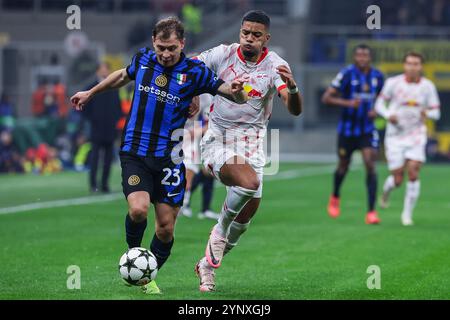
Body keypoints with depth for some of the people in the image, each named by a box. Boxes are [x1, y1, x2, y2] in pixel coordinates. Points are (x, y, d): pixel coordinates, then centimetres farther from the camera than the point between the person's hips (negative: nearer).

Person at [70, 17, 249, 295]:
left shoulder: (195, 71, -6)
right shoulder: (142, 60, 1)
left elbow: (238, 99, -4)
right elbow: (124, 75, 25)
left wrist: (237, 90, -28)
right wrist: (91, 93, 35)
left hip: (169, 157, 0)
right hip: (135, 153, 0)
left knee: (166, 228, 1)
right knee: (138, 209, -23)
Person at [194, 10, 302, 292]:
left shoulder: (274, 65, -8)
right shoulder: (223, 54, -7)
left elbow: (295, 110, -20)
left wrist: (292, 87, -41)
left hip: (251, 142, 2)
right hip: (217, 139, -2)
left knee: (248, 212, 2)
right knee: (249, 182, -30)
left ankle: (209, 264, 25)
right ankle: (221, 230, -2)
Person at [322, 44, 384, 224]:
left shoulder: (377, 76, 0)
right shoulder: (347, 74, -12)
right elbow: (326, 98, -14)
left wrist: (376, 111, -2)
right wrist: (347, 103, -28)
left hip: (367, 130, 2)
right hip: (347, 129, -2)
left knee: (370, 166, -14)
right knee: (343, 166, 13)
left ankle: (371, 212, -14)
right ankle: (335, 198, 44)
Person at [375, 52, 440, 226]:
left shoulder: (428, 86, -2)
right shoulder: (393, 83, -6)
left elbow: (436, 112, 4)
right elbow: (380, 104, 4)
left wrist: (427, 113, -20)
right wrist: (388, 115, -16)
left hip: (416, 136, 1)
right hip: (395, 135, -1)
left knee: (413, 174, -14)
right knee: (397, 180, -2)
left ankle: (407, 213, 1)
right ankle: (386, 191, 35)